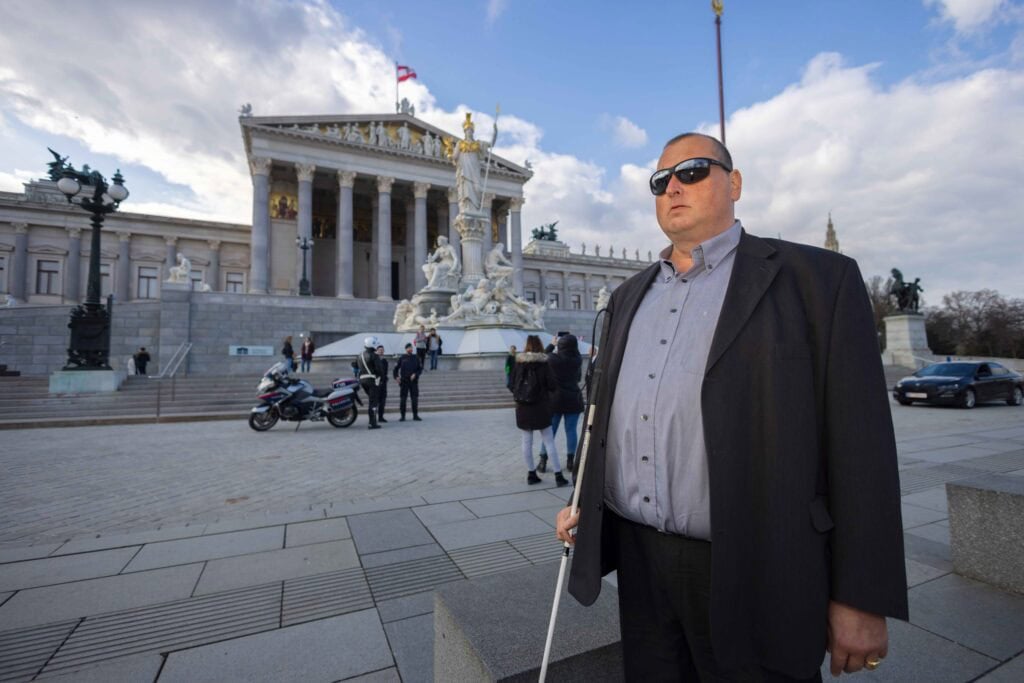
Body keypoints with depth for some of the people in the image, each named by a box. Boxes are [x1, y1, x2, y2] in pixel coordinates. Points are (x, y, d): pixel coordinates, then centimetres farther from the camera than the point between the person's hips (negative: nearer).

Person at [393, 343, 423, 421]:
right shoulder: (402, 358, 3)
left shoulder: (416, 357, 7)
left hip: (414, 381, 1)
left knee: (415, 398, 2)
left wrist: (415, 374, -9)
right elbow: (396, 368, 4)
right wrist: (396, 377, -10)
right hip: (404, 381, -1)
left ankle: (415, 415, 11)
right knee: (402, 399, 0)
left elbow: (420, 368, 7)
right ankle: (402, 416, 8)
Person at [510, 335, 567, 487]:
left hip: (522, 408, 2)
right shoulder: (544, 363, -8)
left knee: (527, 442, 11)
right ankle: (558, 475, 6)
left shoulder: (518, 363, -1)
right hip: (541, 407, -2)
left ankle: (531, 474, 16)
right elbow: (552, 386, -11)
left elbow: (512, 384, 2)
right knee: (549, 442, 5)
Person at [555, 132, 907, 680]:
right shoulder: (629, 296, 10)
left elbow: (858, 442, -8)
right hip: (637, 560, 5)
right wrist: (583, 505, 8)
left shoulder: (816, 278, -6)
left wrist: (862, 600, -8)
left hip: (751, 574, -4)